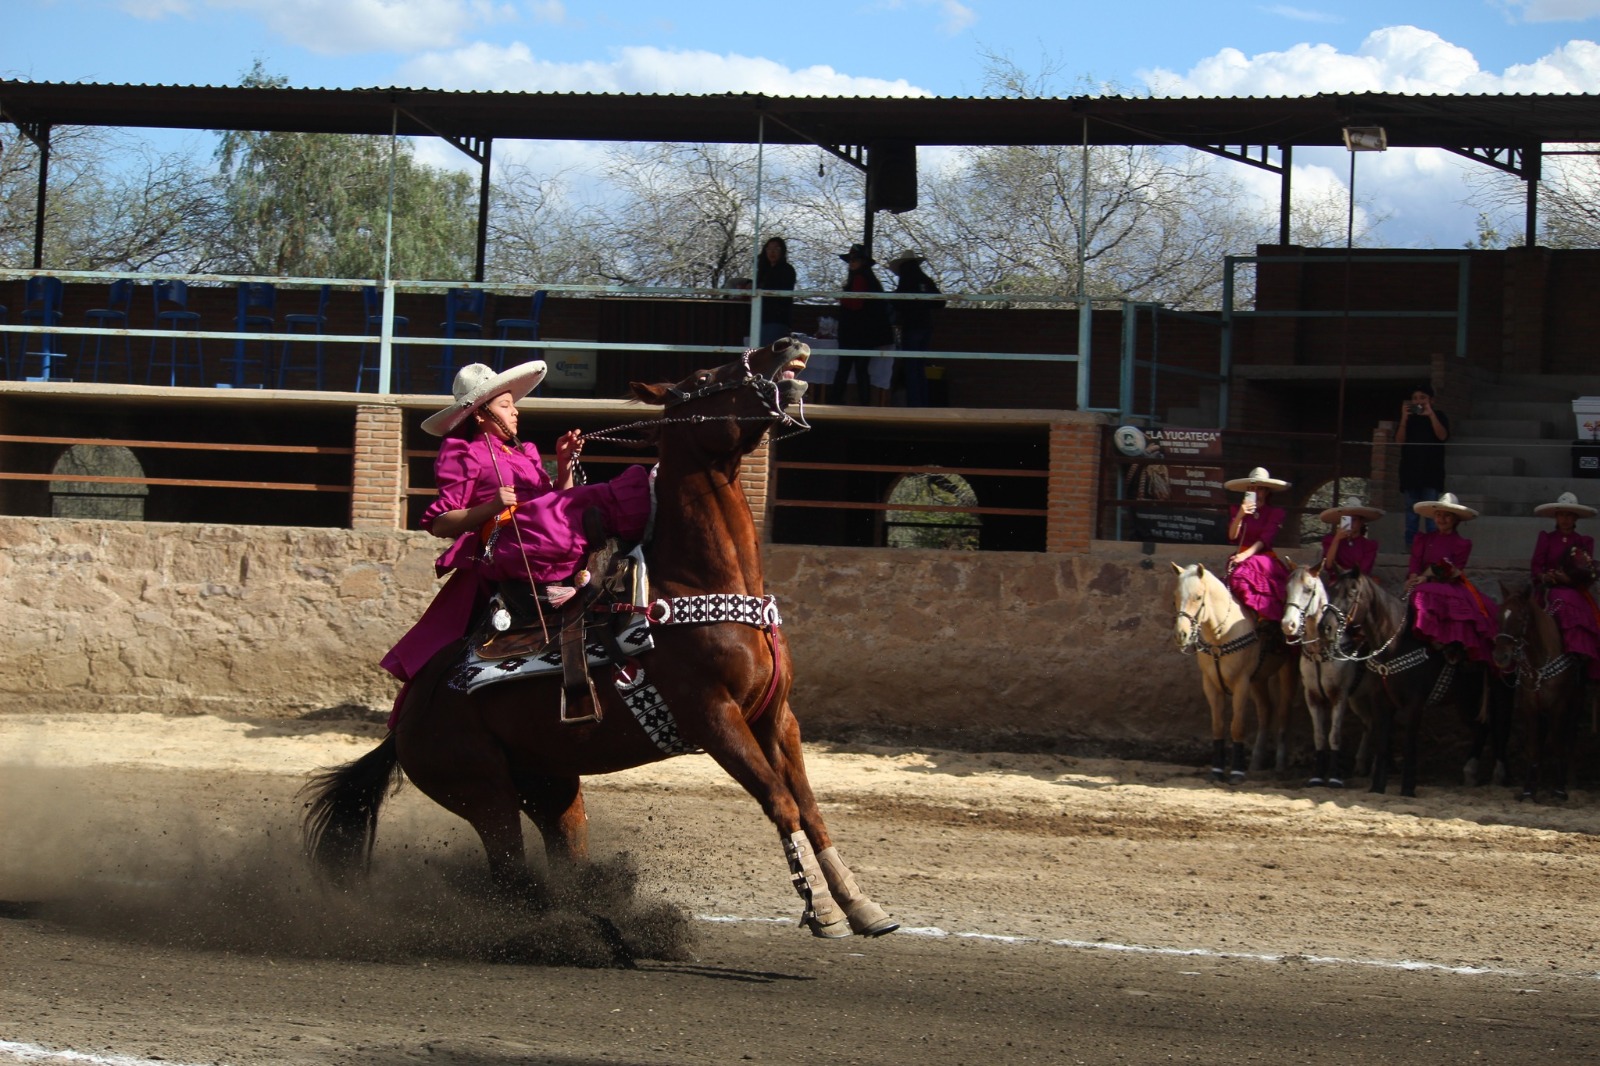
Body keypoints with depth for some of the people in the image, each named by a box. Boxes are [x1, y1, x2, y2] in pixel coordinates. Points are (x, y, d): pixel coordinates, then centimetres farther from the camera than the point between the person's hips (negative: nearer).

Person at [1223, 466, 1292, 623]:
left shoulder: (1275, 513, 6)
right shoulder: (1236, 510, 13)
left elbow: (1266, 538, -6)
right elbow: (1232, 536, 0)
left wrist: (1246, 555, -19)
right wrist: (1240, 516, -17)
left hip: (1264, 558, -2)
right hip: (1240, 558, 2)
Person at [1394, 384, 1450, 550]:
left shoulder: (1439, 416, 8)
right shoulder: (1408, 418, 13)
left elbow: (1442, 436, -10)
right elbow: (1399, 441, 1)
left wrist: (1430, 414, -16)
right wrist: (1404, 419, -10)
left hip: (1431, 472, -2)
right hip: (1410, 472, 3)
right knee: (1412, 510, 2)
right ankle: (1410, 545, 2)